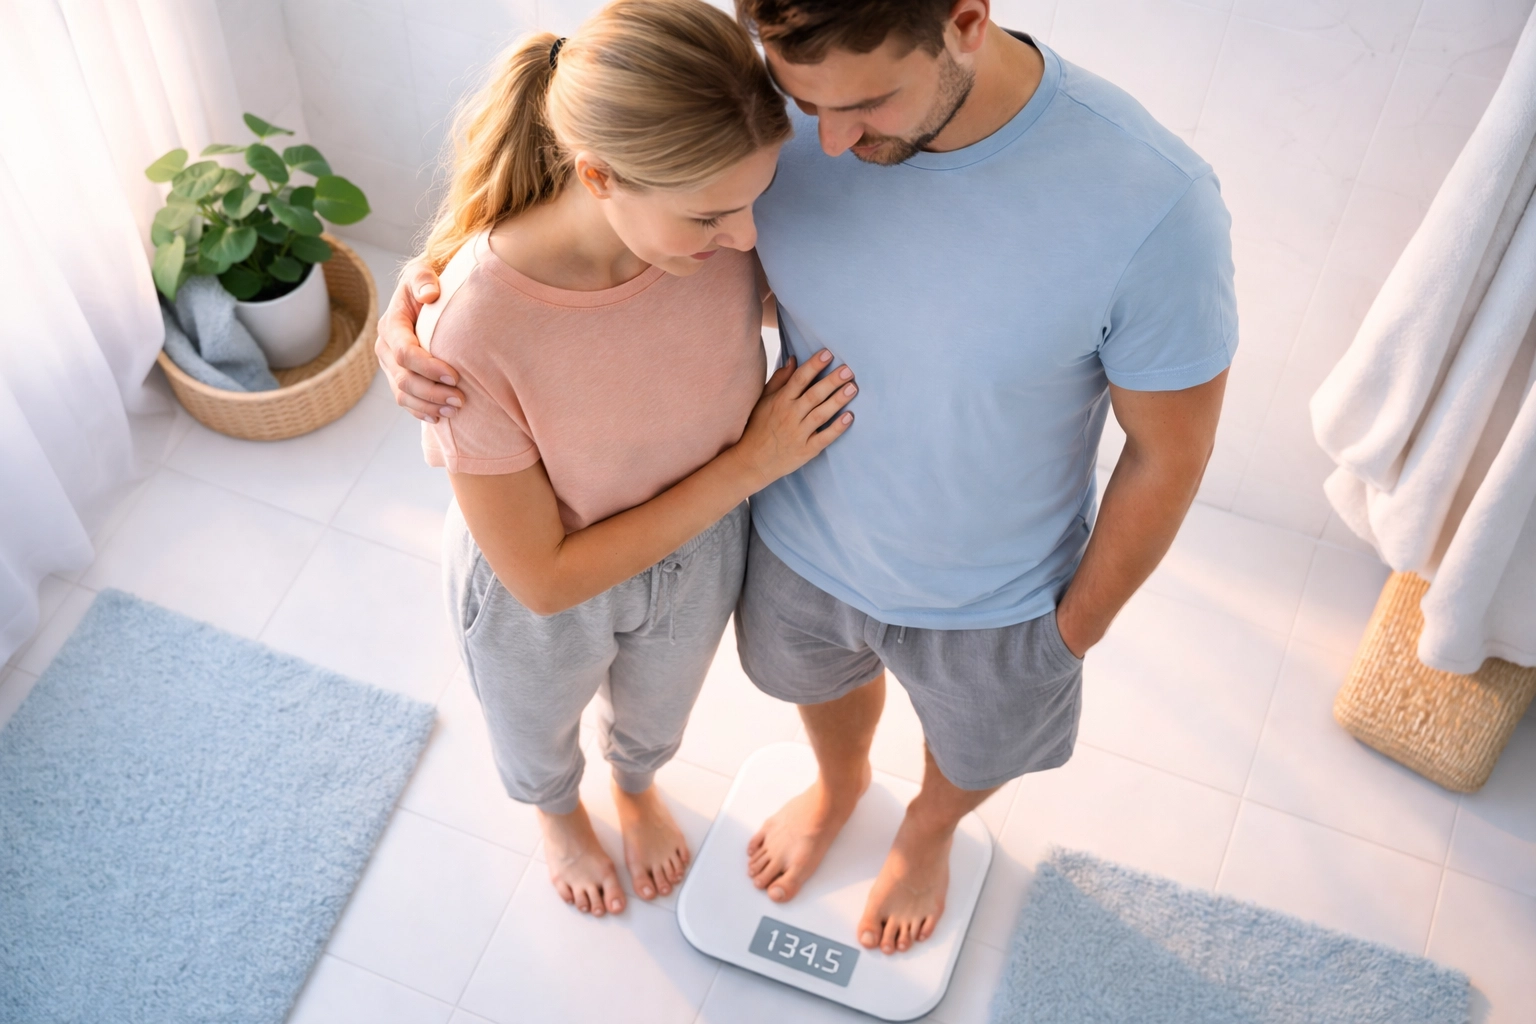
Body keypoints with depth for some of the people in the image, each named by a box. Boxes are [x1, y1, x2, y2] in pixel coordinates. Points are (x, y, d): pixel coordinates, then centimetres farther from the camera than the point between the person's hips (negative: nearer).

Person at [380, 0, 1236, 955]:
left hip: (990, 603, -2)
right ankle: (838, 785, 73)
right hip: (803, 545, 2)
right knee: (824, 682, 36)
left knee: (975, 753, 32)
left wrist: (1078, 627, -7)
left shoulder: (1152, 203, -38)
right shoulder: (776, 105, -28)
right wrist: (433, 280, -26)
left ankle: (929, 830, 69)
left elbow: (1169, 454, -21)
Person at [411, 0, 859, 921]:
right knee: (539, 739, 34)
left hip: (698, 555, 3)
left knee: (657, 715, 37)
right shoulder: (473, 333, -43)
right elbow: (544, 578, -29)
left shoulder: (724, 235, -32)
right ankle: (560, 813, 71)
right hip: (541, 602, -3)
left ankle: (637, 787, 74)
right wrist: (751, 464, -29)